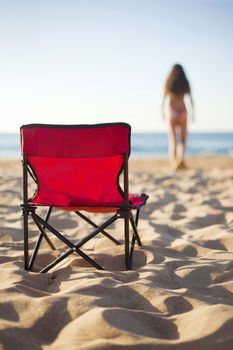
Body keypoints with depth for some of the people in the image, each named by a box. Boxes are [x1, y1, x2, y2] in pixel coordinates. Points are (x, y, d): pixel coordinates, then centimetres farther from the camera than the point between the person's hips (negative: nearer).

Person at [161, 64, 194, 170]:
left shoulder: (168, 83, 2)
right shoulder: (185, 84, 3)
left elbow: (163, 100, 0)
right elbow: (191, 100, 1)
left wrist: (163, 113, 7)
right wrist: (193, 112, 8)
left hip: (171, 111, 0)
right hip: (182, 111, 0)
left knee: (173, 138, 3)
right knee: (183, 138, 8)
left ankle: (174, 161, -10)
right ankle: (181, 157, -16)